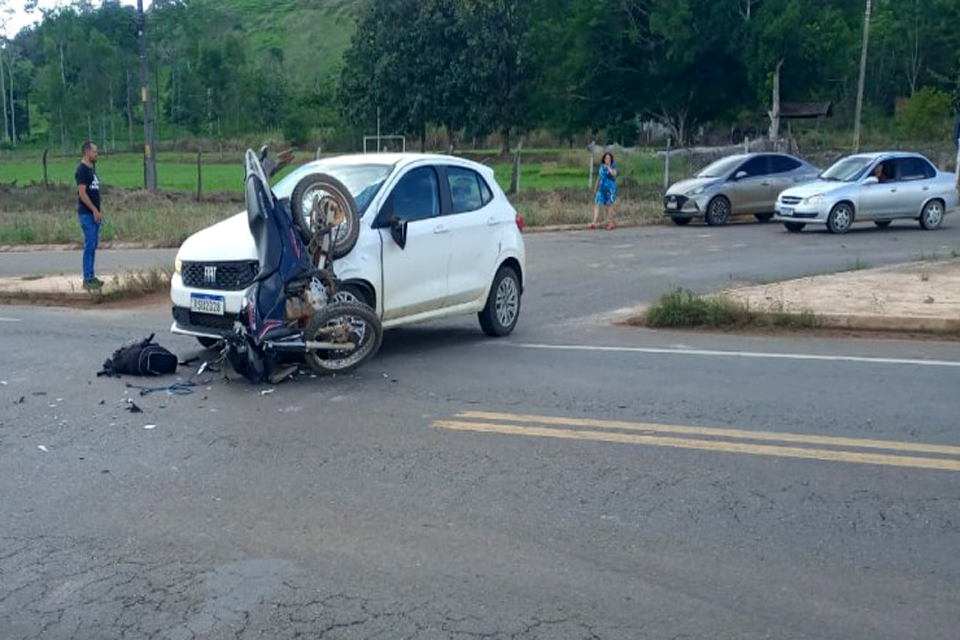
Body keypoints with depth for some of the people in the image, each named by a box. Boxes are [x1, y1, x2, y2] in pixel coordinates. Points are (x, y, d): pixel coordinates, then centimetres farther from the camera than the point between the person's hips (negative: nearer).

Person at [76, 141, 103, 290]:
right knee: (89, 246, -8)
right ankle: (87, 279, -5)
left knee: (93, 246, 11)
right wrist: (95, 210, -19)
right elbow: (82, 193, -17)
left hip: (94, 213, 9)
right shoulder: (82, 170, -12)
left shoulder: (92, 168, 16)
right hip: (87, 214, -9)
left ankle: (91, 276, 17)